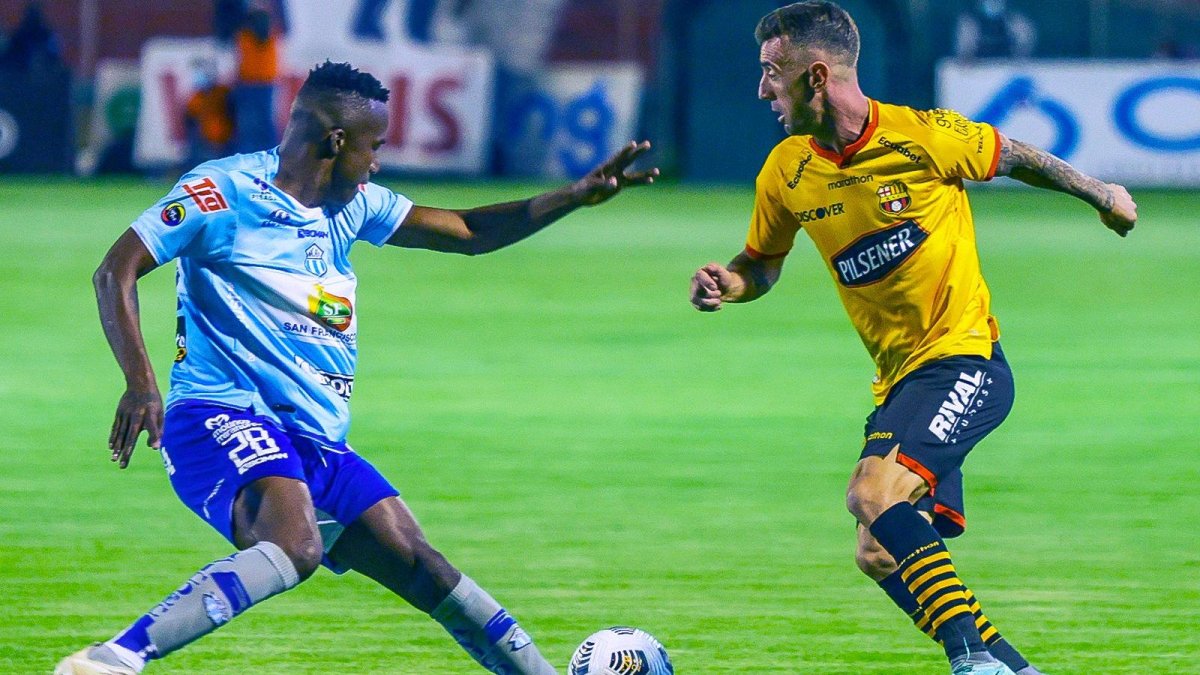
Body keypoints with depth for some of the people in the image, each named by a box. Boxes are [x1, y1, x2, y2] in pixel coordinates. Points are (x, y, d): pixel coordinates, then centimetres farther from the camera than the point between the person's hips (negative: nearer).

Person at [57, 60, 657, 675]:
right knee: (295, 544, -35)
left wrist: (577, 196, 16)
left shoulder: (352, 206, 16)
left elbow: (469, 232, 26)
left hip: (315, 441, 8)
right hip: (223, 418, -8)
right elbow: (116, 271, -9)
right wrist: (140, 383, -22)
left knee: (417, 565, 6)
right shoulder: (224, 190, -7)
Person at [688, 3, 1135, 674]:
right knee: (882, 557, 3)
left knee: (875, 494, -28)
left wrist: (1104, 195, 20)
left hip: (965, 359, -7)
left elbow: (1017, 159, 5)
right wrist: (726, 283, -6)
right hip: (898, 383, 7)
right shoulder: (787, 174, 2)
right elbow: (762, 265, 18)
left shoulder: (925, 137, -13)